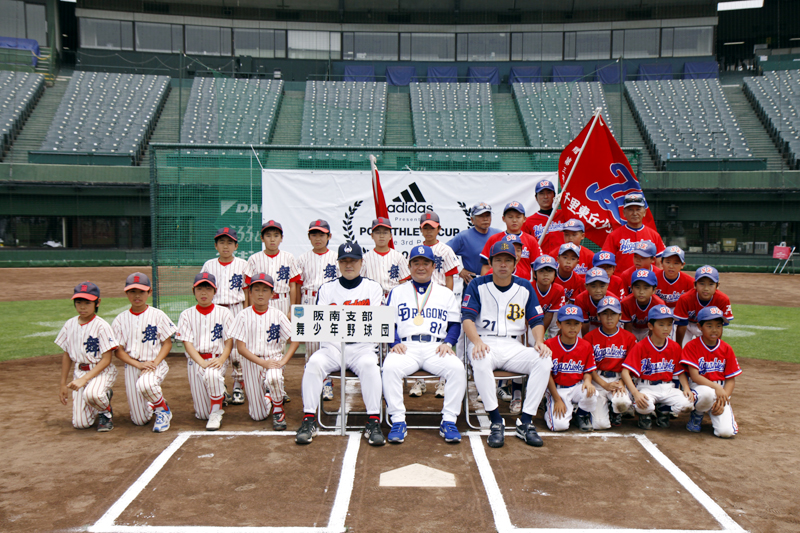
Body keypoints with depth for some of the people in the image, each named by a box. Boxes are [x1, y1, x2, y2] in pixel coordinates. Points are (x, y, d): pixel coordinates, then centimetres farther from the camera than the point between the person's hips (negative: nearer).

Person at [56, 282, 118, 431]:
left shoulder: (102, 326, -13)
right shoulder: (70, 325, 4)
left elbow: (106, 360, -14)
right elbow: (66, 355, 13)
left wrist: (84, 379, -24)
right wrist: (63, 384, 13)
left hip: (102, 371, -5)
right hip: (79, 373, 5)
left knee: (91, 394, -39)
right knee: (80, 424, -4)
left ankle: (106, 413, -4)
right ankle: (104, 397, 25)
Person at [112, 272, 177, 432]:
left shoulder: (157, 315, -2)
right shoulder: (121, 319, 3)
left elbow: (167, 343, -2)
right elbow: (118, 350, 1)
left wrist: (154, 363, -17)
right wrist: (138, 364, -14)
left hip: (156, 363, -3)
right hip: (132, 366, 3)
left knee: (145, 384, -39)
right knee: (139, 420, 0)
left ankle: (163, 410, -9)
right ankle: (153, 403, 36)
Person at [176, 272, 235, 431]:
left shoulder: (224, 313, 2)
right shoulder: (187, 315, 4)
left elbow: (229, 341, 0)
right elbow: (187, 343, -3)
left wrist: (221, 360, -19)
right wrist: (202, 362, -19)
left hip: (218, 359, -2)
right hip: (195, 360, 2)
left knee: (212, 375, -40)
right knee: (202, 414, 0)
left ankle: (216, 413, -17)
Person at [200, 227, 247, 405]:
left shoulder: (243, 265, 4)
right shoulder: (209, 265, 8)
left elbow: (247, 291, 4)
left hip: (236, 310, -1)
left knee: (237, 349, -1)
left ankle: (238, 388, 12)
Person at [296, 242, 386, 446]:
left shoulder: (373, 288, 10)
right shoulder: (326, 289, 14)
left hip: (362, 346, -1)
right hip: (332, 346, 2)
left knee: (369, 364, -32)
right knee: (314, 363, -27)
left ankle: (373, 422, -25)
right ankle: (309, 420, -19)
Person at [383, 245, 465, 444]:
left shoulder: (446, 293, 21)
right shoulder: (397, 292, 19)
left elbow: (455, 324, 15)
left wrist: (448, 342, -4)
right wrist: (395, 343, -7)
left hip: (436, 348, 1)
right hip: (406, 347, 0)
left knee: (457, 368, -30)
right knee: (390, 367, -33)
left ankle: (449, 421, -19)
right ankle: (398, 421, -22)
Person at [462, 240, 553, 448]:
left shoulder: (525, 287, 12)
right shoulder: (477, 286, 4)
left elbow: (536, 320, 11)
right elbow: (467, 318, -6)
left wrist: (539, 342, -11)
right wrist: (477, 342, -26)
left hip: (514, 347, 3)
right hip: (486, 344, -3)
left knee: (544, 360, -25)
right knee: (481, 361, -38)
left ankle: (525, 422, -19)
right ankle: (496, 422, -25)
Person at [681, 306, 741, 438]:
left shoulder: (727, 349, 3)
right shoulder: (691, 346, -7)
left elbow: (731, 379, 3)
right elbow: (694, 376, -13)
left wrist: (723, 399, -12)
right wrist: (716, 387, -26)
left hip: (722, 391, 3)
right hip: (699, 387, -2)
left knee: (726, 431, -19)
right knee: (707, 393, -41)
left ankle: (715, 412, 17)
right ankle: (697, 415, -6)